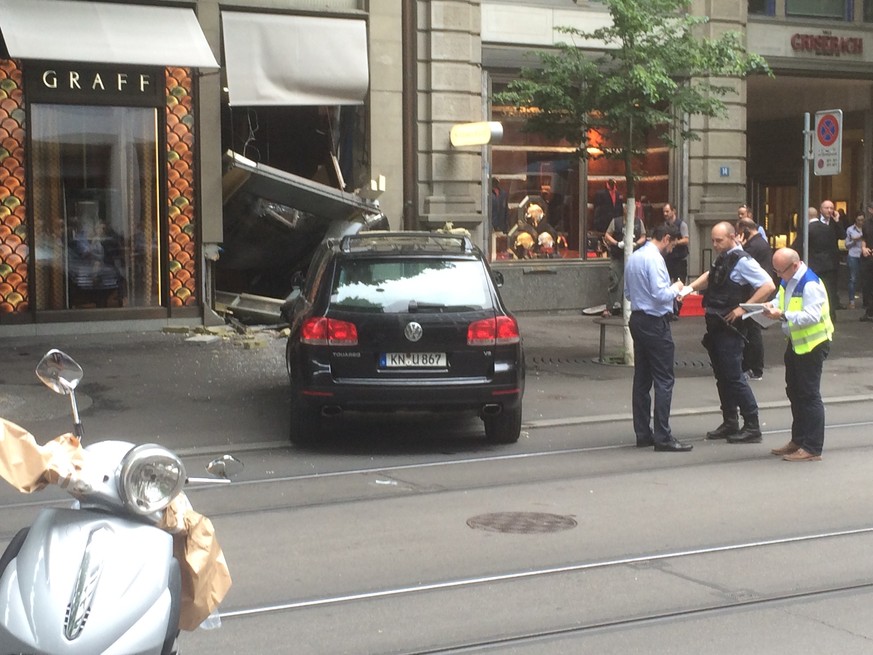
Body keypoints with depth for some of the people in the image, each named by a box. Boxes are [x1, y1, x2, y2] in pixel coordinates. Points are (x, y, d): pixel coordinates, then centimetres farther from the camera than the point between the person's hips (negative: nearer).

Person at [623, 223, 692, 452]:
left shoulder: (634, 257, 11)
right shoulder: (654, 259, -16)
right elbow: (661, 295, -23)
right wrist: (676, 288, -3)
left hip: (637, 319, 9)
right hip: (655, 323, -9)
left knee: (642, 378, 12)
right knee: (664, 380, -5)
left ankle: (643, 433, 17)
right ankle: (663, 437, -6)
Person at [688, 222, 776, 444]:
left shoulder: (742, 261, -15)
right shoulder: (721, 260, 12)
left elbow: (768, 286, -20)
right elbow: (709, 277, 30)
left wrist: (743, 308, -20)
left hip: (729, 328, -9)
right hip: (715, 326, 9)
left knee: (734, 377, -6)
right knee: (722, 376, 14)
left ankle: (752, 427, 1)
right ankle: (729, 424, 23)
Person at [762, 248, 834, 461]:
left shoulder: (811, 285, -23)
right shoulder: (788, 280, 6)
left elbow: (812, 315, -30)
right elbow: (781, 299, 18)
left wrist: (783, 315, -32)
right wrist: (773, 306, -4)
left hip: (812, 344, -10)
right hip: (796, 342, 10)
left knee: (809, 395, -5)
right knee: (794, 392, 17)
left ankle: (812, 449, 1)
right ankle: (798, 441, 29)